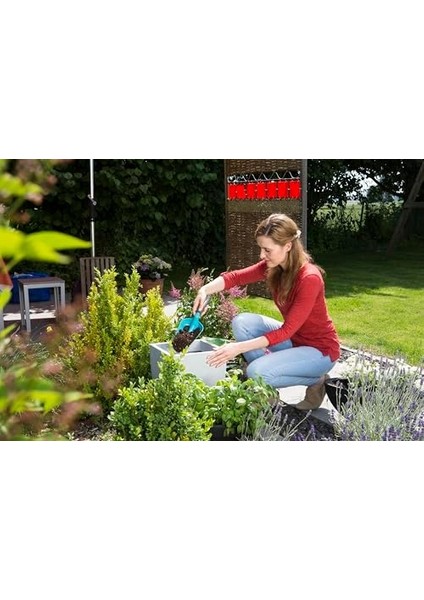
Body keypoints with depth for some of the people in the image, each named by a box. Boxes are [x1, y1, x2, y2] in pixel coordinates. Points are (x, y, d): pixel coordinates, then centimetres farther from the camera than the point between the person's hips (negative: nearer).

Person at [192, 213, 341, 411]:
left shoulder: (309, 278, -29)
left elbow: (286, 331, -29)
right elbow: (236, 276, -9)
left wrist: (239, 347, -34)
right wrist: (205, 290, -30)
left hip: (320, 348, -8)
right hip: (293, 338, 8)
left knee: (257, 372, -25)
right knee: (242, 321, -10)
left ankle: (316, 380, 0)